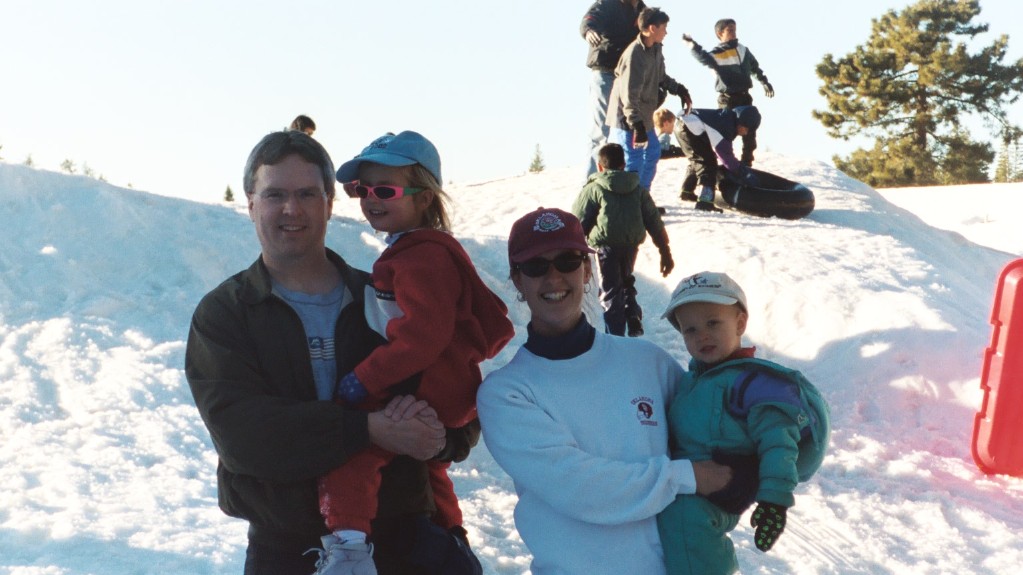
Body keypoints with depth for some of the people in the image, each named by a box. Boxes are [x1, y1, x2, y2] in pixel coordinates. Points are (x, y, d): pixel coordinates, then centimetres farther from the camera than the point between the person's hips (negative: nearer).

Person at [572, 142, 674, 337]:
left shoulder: (593, 189, 1)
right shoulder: (638, 189, 12)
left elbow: (578, 222, -1)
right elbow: (654, 222, 10)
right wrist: (665, 252, 13)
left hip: (606, 245, -4)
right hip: (632, 244, 4)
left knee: (610, 291, 5)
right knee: (626, 281, 28)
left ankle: (615, 335, 1)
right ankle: (634, 318, 8)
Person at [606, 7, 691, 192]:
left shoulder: (655, 49, 5)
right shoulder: (634, 55, -24)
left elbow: (661, 77, 22)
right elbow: (629, 95, -27)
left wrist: (679, 90, 12)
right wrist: (636, 125, -30)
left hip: (642, 116, 10)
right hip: (627, 118, -10)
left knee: (652, 153, 19)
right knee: (633, 162, -9)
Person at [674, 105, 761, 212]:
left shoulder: (728, 117, 10)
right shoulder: (726, 126, -20)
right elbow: (725, 153, -19)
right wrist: (744, 173, -14)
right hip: (689, 129, -11)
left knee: (697, 160, 27)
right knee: (708, 163, -12)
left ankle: (687, 192, 42)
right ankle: (704, 201, -18)